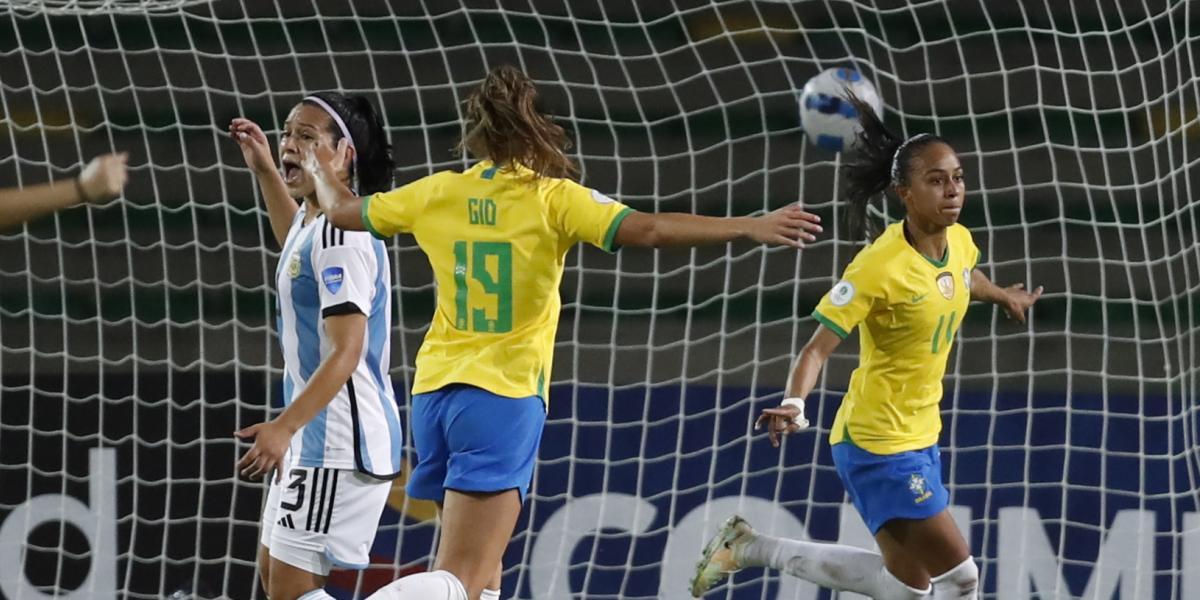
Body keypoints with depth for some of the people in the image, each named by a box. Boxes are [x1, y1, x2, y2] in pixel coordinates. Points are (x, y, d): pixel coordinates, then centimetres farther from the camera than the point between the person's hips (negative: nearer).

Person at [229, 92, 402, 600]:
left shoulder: (343, 237, -18)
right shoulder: (313, 222, 12)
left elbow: (346, 353, -25)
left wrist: (284, 426, -34)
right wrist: (264, 171, 33)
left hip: (338, 444, -11)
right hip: (313, 439, 11)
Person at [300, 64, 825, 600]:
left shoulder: (438, 193, 5)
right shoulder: (552, 198, -8)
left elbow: (342, 211, 18)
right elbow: (645, 230, -19)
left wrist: (324, 173, 40)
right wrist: (750, 228, -18)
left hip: (434, 391, 6)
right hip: (504, 396, -6)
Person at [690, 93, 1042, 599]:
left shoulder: (959, 241, -1)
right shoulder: (879, 267, -24)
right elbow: (818, 347, -24)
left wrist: (1004, 297, 47)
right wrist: (794, 404, -43)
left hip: (920, 438, 9)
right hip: (878, 445, -9)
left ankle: (750, 548, 25)